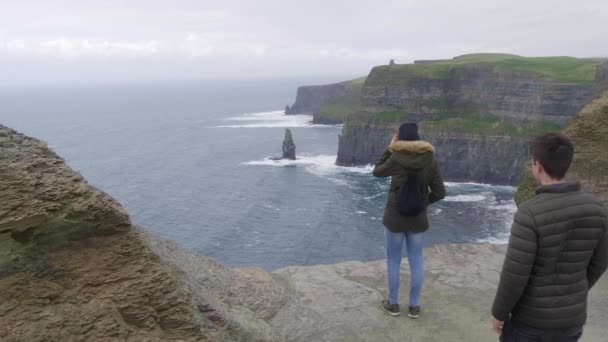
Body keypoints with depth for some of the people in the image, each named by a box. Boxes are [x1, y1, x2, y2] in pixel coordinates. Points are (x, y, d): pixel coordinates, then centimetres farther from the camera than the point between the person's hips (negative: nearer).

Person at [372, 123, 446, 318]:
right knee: (417, 262, 13)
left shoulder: (396, 158, -14)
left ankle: (393, 304, 23)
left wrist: (389, 148, 5)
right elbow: (440, 192, -3)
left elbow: (377, 171, 5)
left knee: (393, 262, 12)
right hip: (418, 219, 3)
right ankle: (414, 307, 22)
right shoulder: (430, 160, -6)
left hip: (395, 218, -2)